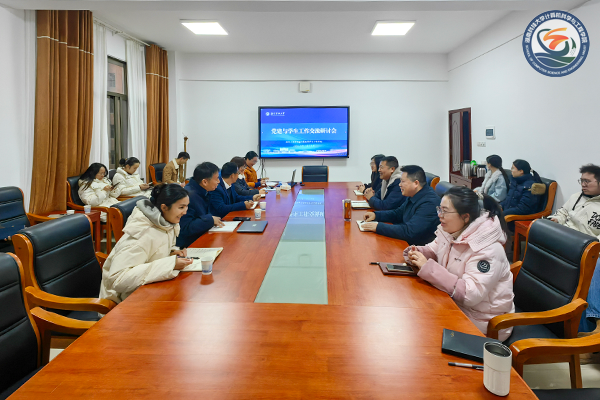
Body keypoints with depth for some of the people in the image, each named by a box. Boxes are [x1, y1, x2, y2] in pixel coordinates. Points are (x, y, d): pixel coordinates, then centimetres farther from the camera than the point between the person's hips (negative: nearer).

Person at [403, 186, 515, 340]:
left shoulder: (487, 250, -26)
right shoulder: (450, 231, -2)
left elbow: (471, 294, -32)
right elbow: (433, 249, 16)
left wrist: (428, 267, -33)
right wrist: (417, 252, -9)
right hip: (455, 303, 7)